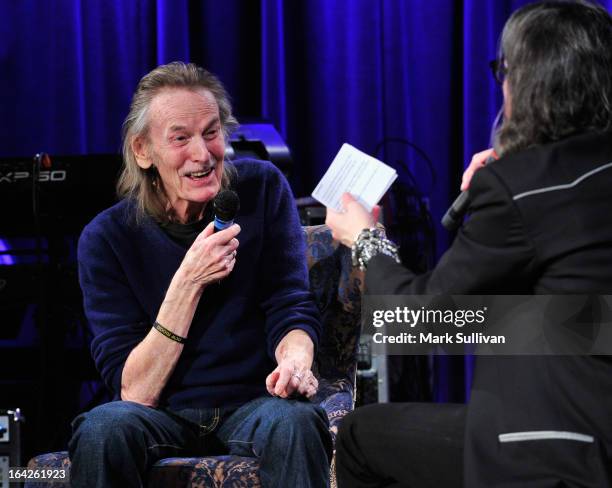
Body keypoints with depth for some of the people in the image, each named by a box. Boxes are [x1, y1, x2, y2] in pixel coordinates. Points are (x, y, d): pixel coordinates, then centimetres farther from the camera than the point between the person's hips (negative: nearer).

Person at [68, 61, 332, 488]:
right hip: (163, 417, 0)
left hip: (252, 403, 0)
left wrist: (294, 359, -29)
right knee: (102, 429, -34)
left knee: (293, 421, -36)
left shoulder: (262, 189, 0)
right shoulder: (107, 237, -6)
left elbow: (291, 308, -4)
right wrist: (187, 283, -22)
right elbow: (134, 392, -12)